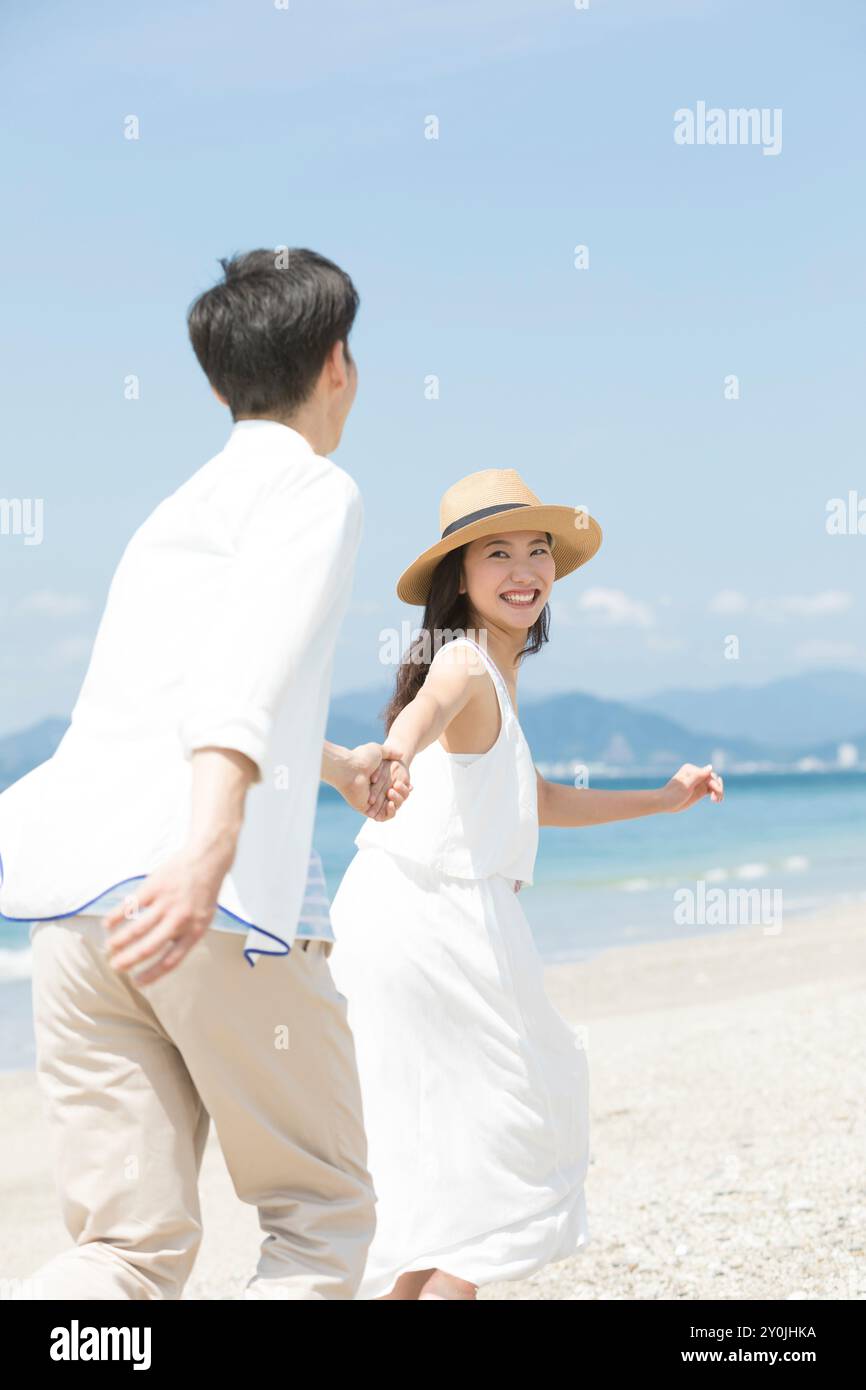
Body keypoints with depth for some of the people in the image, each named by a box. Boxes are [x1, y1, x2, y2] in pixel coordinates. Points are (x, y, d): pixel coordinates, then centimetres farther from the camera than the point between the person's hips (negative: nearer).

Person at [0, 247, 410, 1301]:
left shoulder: (185, 505, 30)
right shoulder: (310, 487, 4)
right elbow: (250, 658, -18)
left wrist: (339, 764, 65)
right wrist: (209, 846, -33)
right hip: (211, 896, -7)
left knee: (131, 1246, 6)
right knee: (323, 1216, 8)